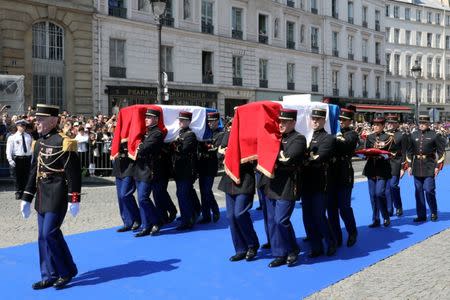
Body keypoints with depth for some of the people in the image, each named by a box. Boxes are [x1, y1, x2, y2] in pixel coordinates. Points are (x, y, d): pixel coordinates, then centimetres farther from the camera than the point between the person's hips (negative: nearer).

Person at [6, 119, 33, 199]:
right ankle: (18, 193, 11)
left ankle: (25, 192, 16)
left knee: (26, 177, 5)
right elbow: (9, 150, -3)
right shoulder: (12, 137, 0)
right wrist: (10, 160, -13)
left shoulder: (29, 137, 11)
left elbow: (32, 147, 12)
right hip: (17, 159, -3)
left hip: (27, 159, 3)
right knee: (17, 177, 1)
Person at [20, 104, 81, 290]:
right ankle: (50, 276, 20)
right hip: (42, 198, 8)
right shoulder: (39, 144, 13)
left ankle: (68, 271, 9)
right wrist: (26, 198, 17)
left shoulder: (63, 142, -12)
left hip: (57, 198, -8)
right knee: (43, 237, 10)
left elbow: (73, 173, -14)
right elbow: (34, 173, 18)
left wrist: (74, 200, -16)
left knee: (50, 234, -9)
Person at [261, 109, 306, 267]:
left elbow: (288, 159, -20)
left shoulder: (299, 139, -8)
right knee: (272, 221, 9)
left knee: (281, 220, -8)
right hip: (271, 184, 7)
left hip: (287, 186, -7)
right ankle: (279, 254, 19)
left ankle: (293, 249, 13)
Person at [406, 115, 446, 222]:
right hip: (417, 167, 4)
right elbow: (410, 151, 13)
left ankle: (434, 213, 14)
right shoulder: (414, 135, 8)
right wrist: (409, 165, 7)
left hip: (429, 167, -4)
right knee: (419, 192, 7)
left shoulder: (435, 135, -3)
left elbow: (441, 151, -2)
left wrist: (438, 166, -7)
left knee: (429, 191, -6)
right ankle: (421, 215, 15)